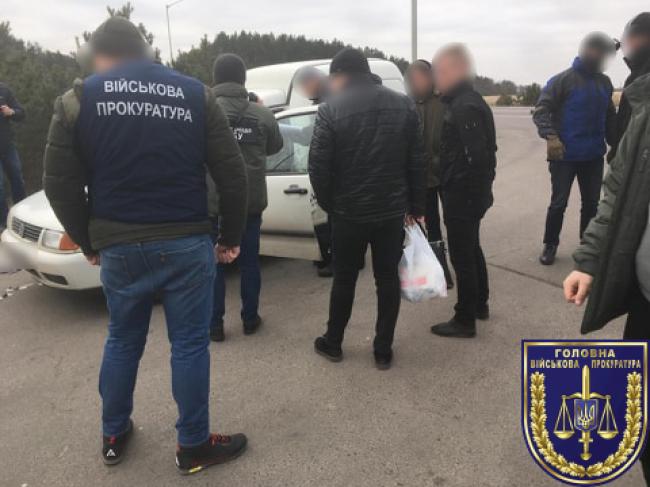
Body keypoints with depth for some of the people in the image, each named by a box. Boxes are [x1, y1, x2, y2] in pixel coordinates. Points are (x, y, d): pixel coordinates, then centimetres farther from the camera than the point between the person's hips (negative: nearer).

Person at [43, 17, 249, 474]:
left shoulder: (77, 99, 3)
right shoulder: (196, 93, 4)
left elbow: (61, 185, 1)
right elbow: (233, 175, -1)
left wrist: (89, 243, 14)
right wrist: (231, 238, 8)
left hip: (119, 247, 2)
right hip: (187, 243, -1)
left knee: (123, 340, 20)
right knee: (190, 344, 9)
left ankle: (114, 436, 36)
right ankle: (194, 445, 23)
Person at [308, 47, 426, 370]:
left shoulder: (331, 109, -9)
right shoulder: (403, 105, 4)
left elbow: (318, 166, -10)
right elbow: (418, 160, 4)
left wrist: (328, 204, 5)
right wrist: (415, 205, 10)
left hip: (348, 212, -2)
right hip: (392, 210, 3)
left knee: (344, 278, 12)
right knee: (388, 279, 11)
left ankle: (332, 343, 28)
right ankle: (383, 350, 19)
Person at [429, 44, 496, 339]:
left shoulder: (464, 107, -21)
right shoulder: (468, 101, 12)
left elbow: (477, 156, -27)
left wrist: (469, 190, -18)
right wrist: (481, 185, 16)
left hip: (462, 195, -11)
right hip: (468, 193, 11)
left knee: (462, 257, 0)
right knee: (472, 250, 22)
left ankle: (465, 321, 13)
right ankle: (480, 304, 39)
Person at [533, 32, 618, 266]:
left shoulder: (605, 82, 11)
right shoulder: (563, 80, -8)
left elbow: (610, 116, 19)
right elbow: (541, 110, -16)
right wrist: (551, 136, -30)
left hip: (594, 156, 5)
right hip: (565, 155, -5)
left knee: (592, 202, 10)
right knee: (559, 202, 0)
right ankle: (550, 244, 15)